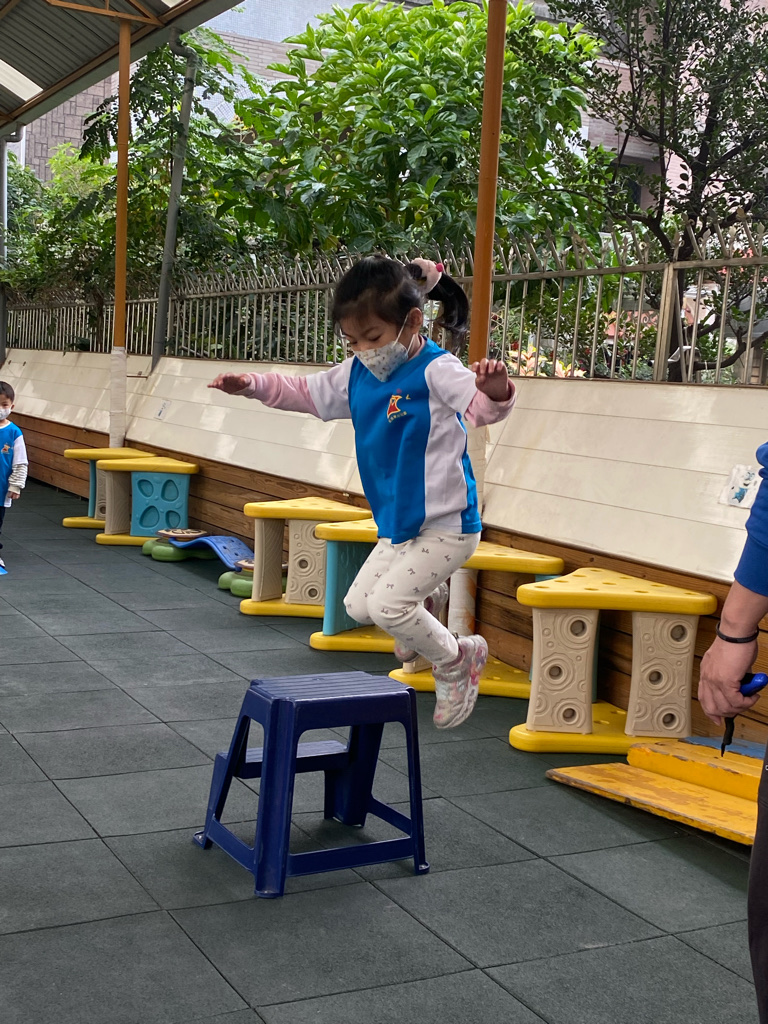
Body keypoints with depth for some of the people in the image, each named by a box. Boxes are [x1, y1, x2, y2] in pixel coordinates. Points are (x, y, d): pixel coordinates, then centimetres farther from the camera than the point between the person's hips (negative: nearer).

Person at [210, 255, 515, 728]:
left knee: (386, 605, -15)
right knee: (358, 605, 10)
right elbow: (305, 393, 19)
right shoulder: (357, 374, 5)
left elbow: (483, 408, -34)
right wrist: (253, 384, 8)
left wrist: (494, 391, -57)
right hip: (397, 526, 8)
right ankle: (430, 597, 37)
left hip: (445, 527, -8)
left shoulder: (435, 370, -18)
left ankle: (458, 661, 9)